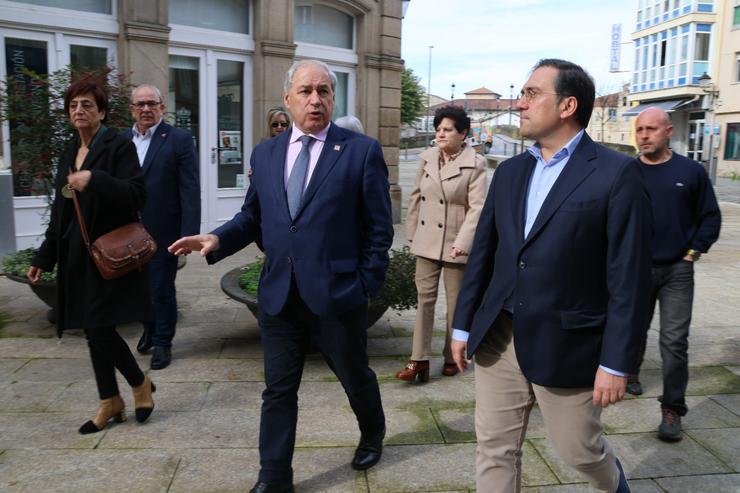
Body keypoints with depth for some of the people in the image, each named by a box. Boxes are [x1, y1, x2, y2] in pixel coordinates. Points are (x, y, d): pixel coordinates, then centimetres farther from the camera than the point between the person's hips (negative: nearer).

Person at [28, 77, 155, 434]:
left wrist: (94, 180, -30)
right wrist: (44, 257, 18)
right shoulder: (69, 154, 14)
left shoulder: (119, 146, -6)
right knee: (93, 331, 10)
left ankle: (141, 384, 15)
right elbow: (59, 213, 18)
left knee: (100, 327, -9)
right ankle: (110, 403, 22)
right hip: (77, 255, 7)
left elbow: (137, 195, -18)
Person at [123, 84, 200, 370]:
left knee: (162, 290, 7)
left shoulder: (179, 140, -7)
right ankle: (149, 328, 42)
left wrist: (189, 233, -16)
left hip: (162, 233, -4)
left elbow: (190, 191, -11)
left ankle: (162, 343, 26)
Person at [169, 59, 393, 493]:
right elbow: (254, 216, 12)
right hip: (279, 295, 3)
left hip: (337, 293, -3)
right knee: (278, 391, 11)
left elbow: (379, 228, -5)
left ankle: (373, 434, 48)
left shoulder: (362, 151, -6)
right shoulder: (265, 153, 8)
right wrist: (218, 239, -7)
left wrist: (368, 286, -8)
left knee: (356, 376, 18)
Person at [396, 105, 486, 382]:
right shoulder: (427, 158, 5)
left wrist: (463, 242, -22)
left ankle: (452, 357, 25)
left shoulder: (474, 165, -10)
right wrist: (411, 232, 10)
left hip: (456, 244, -4)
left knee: (456, 302, 9)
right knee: (424, 298, 3)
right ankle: (419, 360, 6)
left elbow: (477, 207, -15)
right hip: (427, 241, 4)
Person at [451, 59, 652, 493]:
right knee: (495, 450, 11)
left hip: (567, 345, -5)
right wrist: (464, 325, 10)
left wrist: (617, 362, -13)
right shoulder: (510, 171, 8)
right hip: (498, 339, 5)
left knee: (579, 448, 15)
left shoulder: (616, 173, -10)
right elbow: (483, 253, 10)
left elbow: (629, 277, -12)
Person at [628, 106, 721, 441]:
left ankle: (672, 410, 6)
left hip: (677, 271, -1)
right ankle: (630, 374, 43)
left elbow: (710, 217, 6)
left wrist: (694, 251, -2)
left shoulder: (691, 171, 0)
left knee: (674, 341, -4)